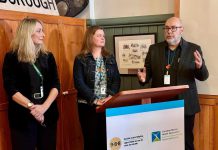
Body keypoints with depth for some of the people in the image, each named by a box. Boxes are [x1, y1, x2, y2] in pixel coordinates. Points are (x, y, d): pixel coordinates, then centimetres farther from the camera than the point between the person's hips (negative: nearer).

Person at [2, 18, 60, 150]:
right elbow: (11, 89, -10)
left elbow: (56, 85, 2)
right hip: (22, 116, -3)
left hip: (48, 114, 4)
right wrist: (31, 106, -21)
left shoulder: (48, 56, 8)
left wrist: (44, 106, -14)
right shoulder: (12, 57, -3)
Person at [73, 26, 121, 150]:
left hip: (108, 105, 3)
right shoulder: (81, 59, -3)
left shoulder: (110, 58, 10)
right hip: (88, 105, -3)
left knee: (106, 138, 5)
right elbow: (79, 83, -11)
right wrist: (94, 100, -18)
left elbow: (117, 80, 4)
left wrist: (110, 96, -12)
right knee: (91, 139, 5)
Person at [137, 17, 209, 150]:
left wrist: (200, 66, -21)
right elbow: (148, 72, 8)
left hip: (185, 105, -1)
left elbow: (203, 76, 1)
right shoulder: (154, 49, 7)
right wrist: (144, 77, -14)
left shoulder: (194, 49, 2)